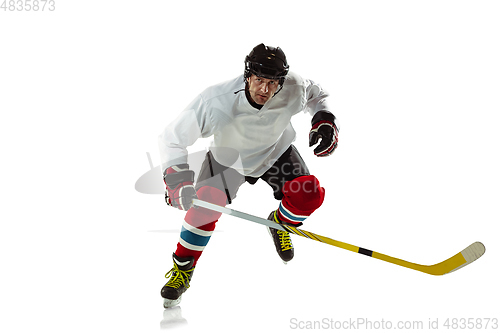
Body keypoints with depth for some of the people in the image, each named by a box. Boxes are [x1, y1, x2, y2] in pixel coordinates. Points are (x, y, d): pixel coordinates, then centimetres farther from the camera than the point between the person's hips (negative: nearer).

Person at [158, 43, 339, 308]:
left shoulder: (293, 89, -29)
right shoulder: (215, 102, -38)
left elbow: (315, 95, -2)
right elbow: (171, 139, -29)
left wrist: (324, 120, -20)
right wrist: (177, 182, -40)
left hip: (276, 152, 2)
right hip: (228, 156, -2)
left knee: (309, 196, -17)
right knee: (206, 206, -20)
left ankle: (280, 222, 19)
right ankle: (183, 268, 5)